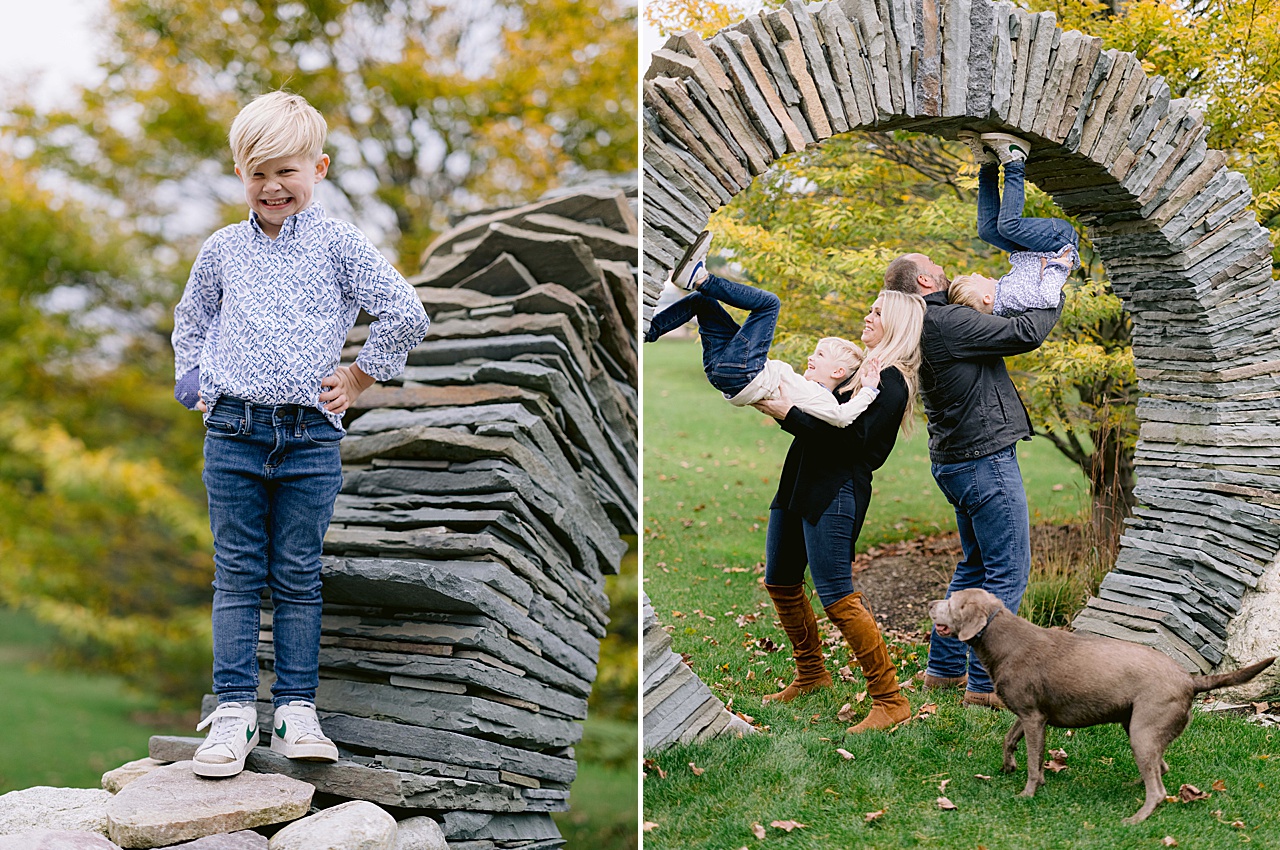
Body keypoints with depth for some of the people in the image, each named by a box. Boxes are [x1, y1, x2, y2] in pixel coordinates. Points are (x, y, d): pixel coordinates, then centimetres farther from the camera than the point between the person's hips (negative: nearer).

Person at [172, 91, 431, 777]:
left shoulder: (338, 245, 1)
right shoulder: (221, 250, 10)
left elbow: (405, 316, 1)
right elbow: (190, 321, 26)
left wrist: (359, 377, 4)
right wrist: (195, 384, 15)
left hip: (309, 437, -2)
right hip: (232, 434, 2)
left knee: (298, 578, 4)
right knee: (236, 576, 3)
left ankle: (296, 710, 10)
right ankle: (234, 711, 7)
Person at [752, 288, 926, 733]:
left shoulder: (891, 381, -11)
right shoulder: (862, 367, 18)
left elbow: (851, 438, -21)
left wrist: (789, 414, -22)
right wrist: (776, 400, 5)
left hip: (836, 492, -10)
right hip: (799, 482, 10)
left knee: (837, 598, -12)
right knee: (780, 582, 18)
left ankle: (890, 701, -5)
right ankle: (811, 674, 36)